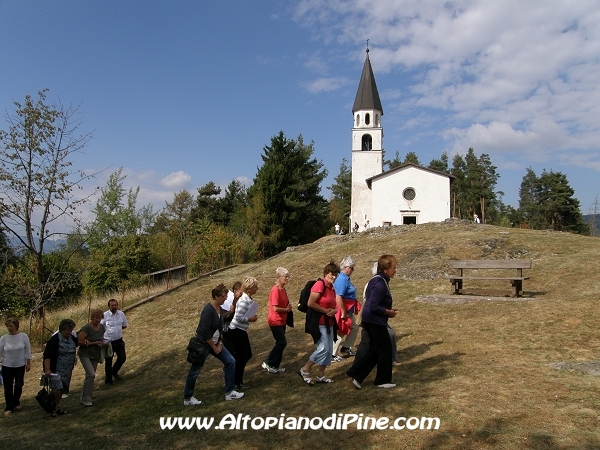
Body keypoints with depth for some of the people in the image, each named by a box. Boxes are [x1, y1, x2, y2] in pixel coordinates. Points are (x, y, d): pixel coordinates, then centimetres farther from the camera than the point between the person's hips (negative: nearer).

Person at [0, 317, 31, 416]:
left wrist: (28, 363, -1)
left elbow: (28, 351, -1)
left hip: (20, 366, 0)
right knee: (8, 387, 5)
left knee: (18, 385, 2)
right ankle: (9, 407, 18)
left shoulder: (23, 336, -8)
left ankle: (16, 403, 28)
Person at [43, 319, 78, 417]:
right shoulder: (54, 339, -16)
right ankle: (53, 408, 1)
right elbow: (47, 355, -19)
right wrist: (47, 369, -24)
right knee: (57, 389, -15)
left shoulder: (72, 338, 7)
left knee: (62, 390, 12)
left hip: (67, 370, 7)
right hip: (56, 370, -7)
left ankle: (57, 407, 24)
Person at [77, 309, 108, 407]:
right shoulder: (86, 328, -17)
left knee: (90, 376, 10)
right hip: (85, 354, -7)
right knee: (91, 374, -20)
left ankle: (82, 398, 23)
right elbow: (80, 341, -18)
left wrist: (103, 343, -3)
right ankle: (86, 399, -9)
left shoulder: (102, 327, 4)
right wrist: (94, 343, -18)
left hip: (95, 355, 7)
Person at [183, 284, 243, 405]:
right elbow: (205, 332, -25)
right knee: (195, 371, 3)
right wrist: (214, 348, -16)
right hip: (203, 343, -9)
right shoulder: (208, 310, -25)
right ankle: (187, 399, 19)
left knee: (230, 361, 3)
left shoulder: (220, 309, 1)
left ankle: (229, 392, 12)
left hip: (215, 342, 9)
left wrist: (220, 343, 1)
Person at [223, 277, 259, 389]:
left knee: (247, 354, 17)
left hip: (241, 331, 10)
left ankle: (237, 378, 31)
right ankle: (237, 383, 15)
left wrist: (252, 317, 3)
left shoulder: (248, 299, 7)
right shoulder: (244, 300, -22)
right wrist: (250, 319, -14)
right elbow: (238, 317, -26)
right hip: (237, 331, -10)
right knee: (242, 356, 2)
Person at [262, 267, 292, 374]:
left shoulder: (283, 289, 7)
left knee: (280, 343, 12)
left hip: (282, 320, 9)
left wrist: (288, 307, -1)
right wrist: (286, 309, -9)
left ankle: (275, 366, 22)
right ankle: (268, 363, 6)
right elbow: (275, 308, -22)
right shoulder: (275, 290, -20)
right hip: (275, 321, -9)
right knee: (282, 343, -7)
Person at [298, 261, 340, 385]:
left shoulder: (331, 288, 12)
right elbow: (311, 303, -21)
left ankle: (321, 375, 21)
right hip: (319, 322, -9)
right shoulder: (320, 284, -14)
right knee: (323, 348, -12)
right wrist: (326, 311, -16)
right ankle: (304, 370, 4)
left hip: (329, 323, 9)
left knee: (329, 350, 10)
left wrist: (334, 310, -1)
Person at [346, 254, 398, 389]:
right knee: (385, 349, 4)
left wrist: (388, 310, 11)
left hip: (370, 321, 10)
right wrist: (388, 312, -13)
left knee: (374, 350, 16)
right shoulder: (380, 284, -21)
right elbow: (374, 307, -26)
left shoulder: (377, 280, 10)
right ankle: (383, 381, 18)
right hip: (375, 321, -10)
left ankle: (356, 374, 18)